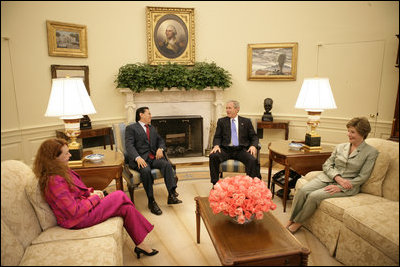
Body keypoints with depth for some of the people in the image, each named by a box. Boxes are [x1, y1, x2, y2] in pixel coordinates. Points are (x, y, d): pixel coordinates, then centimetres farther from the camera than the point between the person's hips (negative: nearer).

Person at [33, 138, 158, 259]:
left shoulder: (61, 170, 4)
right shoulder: (55, 181, -26)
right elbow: (74, 212, -26)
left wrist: (91, 192, 2)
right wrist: (94, 198, -14)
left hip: (83, 204, 9)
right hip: (78, 220, -9)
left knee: (126, 207, -5)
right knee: (120, 196, -9)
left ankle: (141, 245, 3)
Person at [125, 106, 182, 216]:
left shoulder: (152, 128, 28)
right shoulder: (131, 128, 7)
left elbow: (160, 140, 25)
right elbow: (129, 145, -6)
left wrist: (160, 149, -1)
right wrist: (137, 158, -25)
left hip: (154, 157, 5)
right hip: (140, 158, -4)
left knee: (167, 164, -25)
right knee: (146, 170, -35)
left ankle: (172, 195, -29)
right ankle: (151, 202, -23)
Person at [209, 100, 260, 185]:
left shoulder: (246, 121, 15)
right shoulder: (221, 121, 16)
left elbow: (254, 137, 13)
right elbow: (217, 137, 11)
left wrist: (253, 146, -9)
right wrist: (216, 145, -11)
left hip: (241, 149, 0)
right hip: (226, 149, 1)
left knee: (253, 160, -31)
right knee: (213, 156, -29)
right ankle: (215, 183, -15)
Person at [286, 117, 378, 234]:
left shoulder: (371, 152, 0)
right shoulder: (340, 147, 13)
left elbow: (362, 177, -6)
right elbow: (326, 165, 8)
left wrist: (340, 187, -16)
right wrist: (337, 177, -12)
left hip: (348, 186, -4)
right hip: (328, 177, 5)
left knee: (314, 196, -28)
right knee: (302, 190, -23)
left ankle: (298, 222, -8)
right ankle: (291, 220, -13)